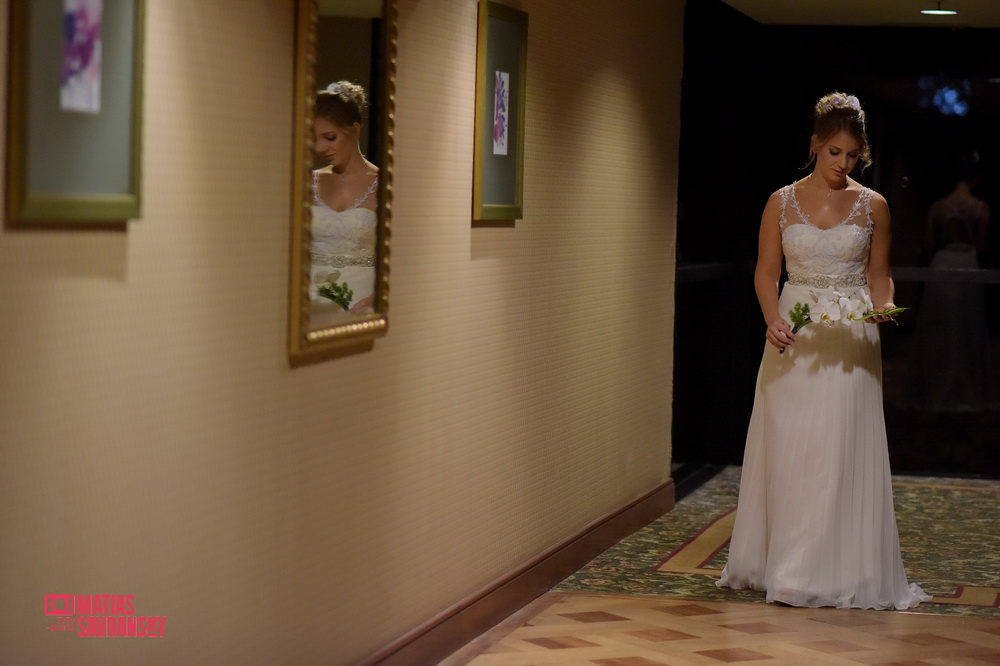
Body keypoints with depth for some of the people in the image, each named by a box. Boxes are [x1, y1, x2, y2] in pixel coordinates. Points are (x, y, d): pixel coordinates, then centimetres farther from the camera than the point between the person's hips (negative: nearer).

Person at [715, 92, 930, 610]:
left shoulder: (872, 206, 5)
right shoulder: (782, 203, 3)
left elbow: (879, 275, 11)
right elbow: (766, 273, 4)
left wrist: (882, 309, -10)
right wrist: (773, 320, -13)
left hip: (850, 340, 0)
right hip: (795, 339, 0)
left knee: (843, 449, -3)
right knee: (789, 449, 1)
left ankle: (840, 569, 4)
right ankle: (786, 564, 9)